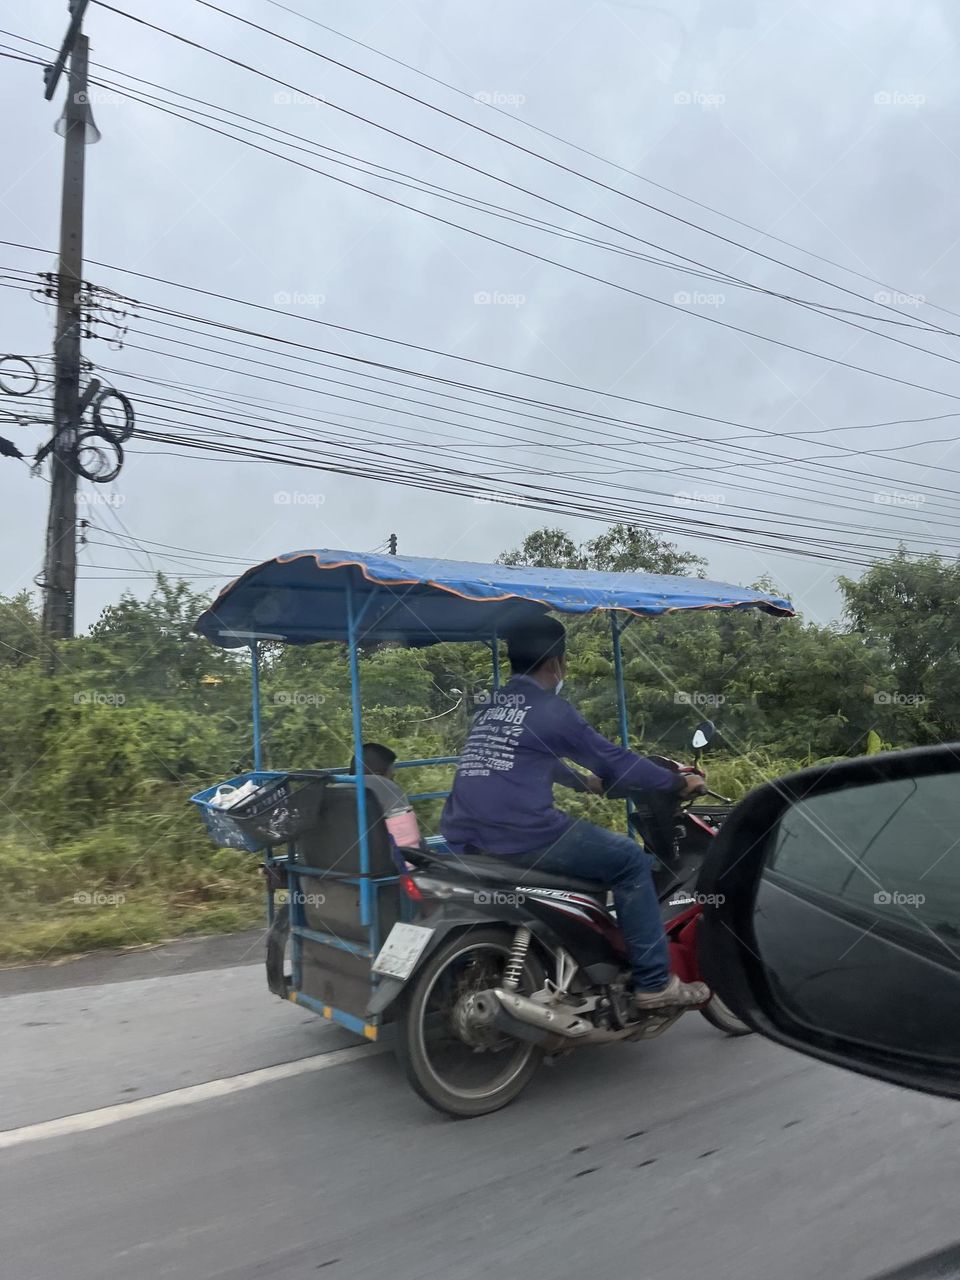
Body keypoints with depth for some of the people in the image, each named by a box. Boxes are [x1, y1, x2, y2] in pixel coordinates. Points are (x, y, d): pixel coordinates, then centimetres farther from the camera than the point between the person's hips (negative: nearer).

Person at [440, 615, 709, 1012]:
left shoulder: (491, 708, 21)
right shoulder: (551, 711, -3)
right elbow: (614, 760, 3)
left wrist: (584, 781, 50)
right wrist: (679, 783, 17)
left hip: (466, 839, 9)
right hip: (522, 835, -8)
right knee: (630, 860, 7)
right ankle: (654, 983, 8)